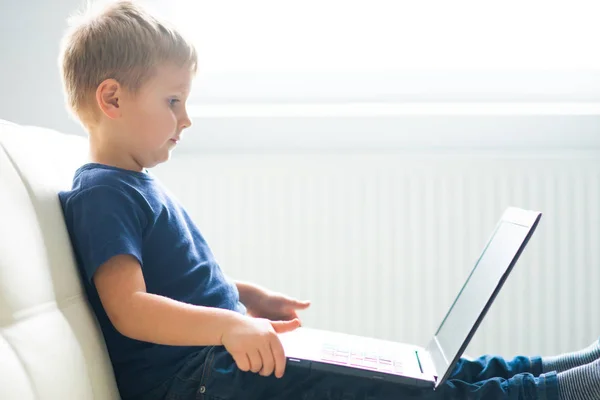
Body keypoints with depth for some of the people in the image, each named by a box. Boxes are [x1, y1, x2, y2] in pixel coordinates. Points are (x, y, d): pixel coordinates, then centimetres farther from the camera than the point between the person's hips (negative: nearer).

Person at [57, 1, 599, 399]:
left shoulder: (137, 185, 17)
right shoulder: (102, 194, -15)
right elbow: (128, 308, -27)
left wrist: (248, 296, 18)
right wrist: (228, 325, -38)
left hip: (216, 356, 10)